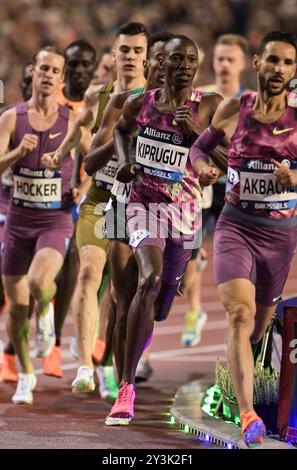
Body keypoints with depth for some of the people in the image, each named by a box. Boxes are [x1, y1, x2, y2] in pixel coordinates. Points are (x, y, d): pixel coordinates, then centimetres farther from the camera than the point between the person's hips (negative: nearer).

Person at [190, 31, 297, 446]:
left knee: (262, 320, 16)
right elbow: (199, 146, 14)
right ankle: (248, 416, -29)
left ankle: (233, 379, 49)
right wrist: (202, 166, -7)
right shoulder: (233, 110, 0)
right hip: (237, 227, -2)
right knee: (241, 314, -21)